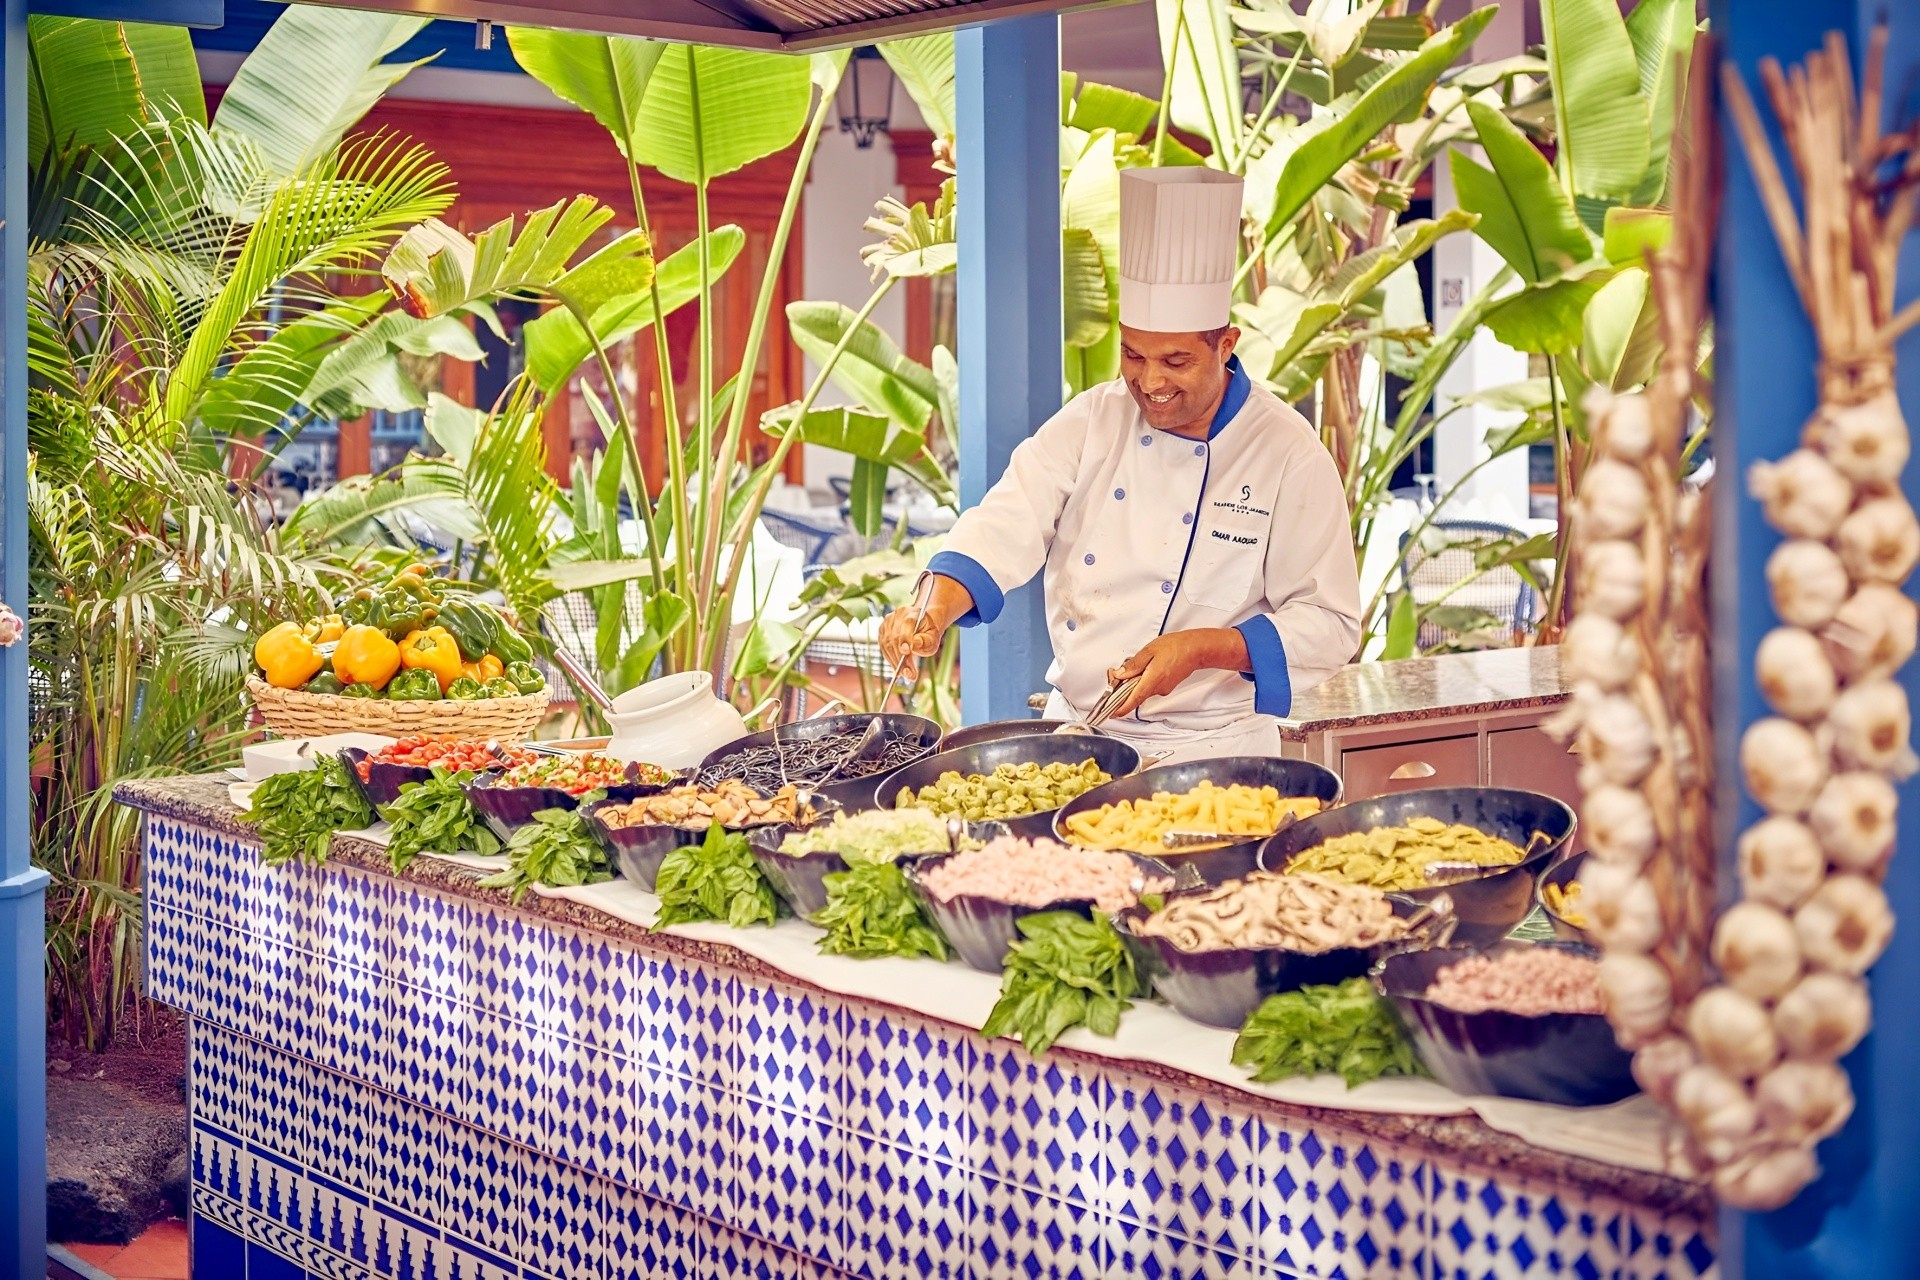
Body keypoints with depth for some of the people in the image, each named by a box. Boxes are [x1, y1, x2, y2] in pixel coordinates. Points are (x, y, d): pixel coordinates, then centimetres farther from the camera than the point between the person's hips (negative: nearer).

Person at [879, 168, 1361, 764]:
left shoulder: (1290, 454, -7)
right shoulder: (1089, 423, 3)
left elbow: (1328, 624, -6)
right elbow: (1005, 528, -8)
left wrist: (1204, 648, -20)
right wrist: (933, 610, -28)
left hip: (1210, 753, -3)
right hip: (1073, 733, 3)